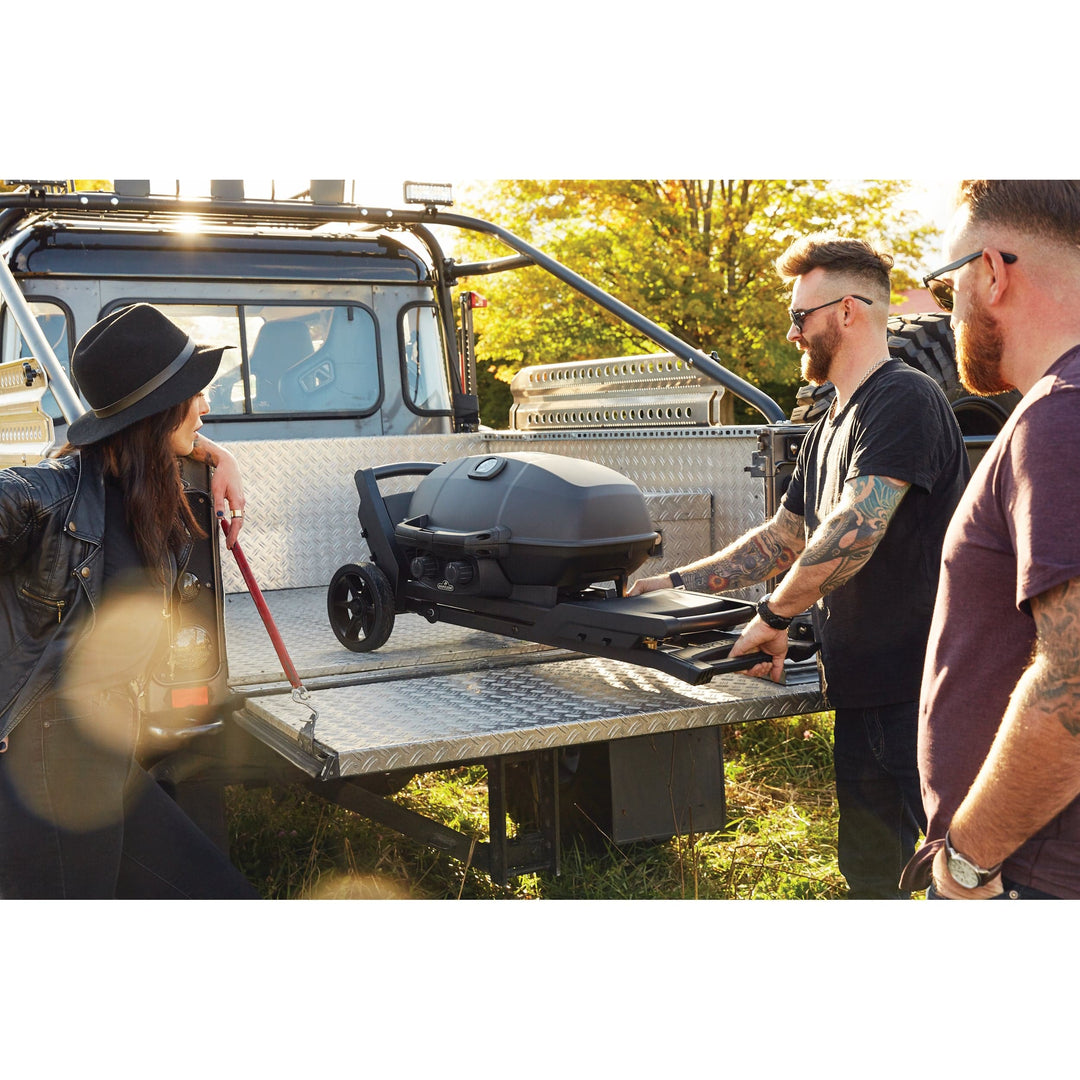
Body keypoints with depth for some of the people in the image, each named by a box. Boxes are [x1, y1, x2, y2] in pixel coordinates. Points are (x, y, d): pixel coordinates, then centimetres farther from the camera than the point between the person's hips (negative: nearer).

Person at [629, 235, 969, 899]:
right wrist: (677, 584, 15)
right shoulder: (830, 429, 19)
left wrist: (775, 614, -13)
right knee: (870, 869, 16)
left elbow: (853, 531, -24)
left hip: (919, 688, -9)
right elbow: (782, 540, 23)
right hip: (864, 691, 9)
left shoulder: (903, 398, -14)